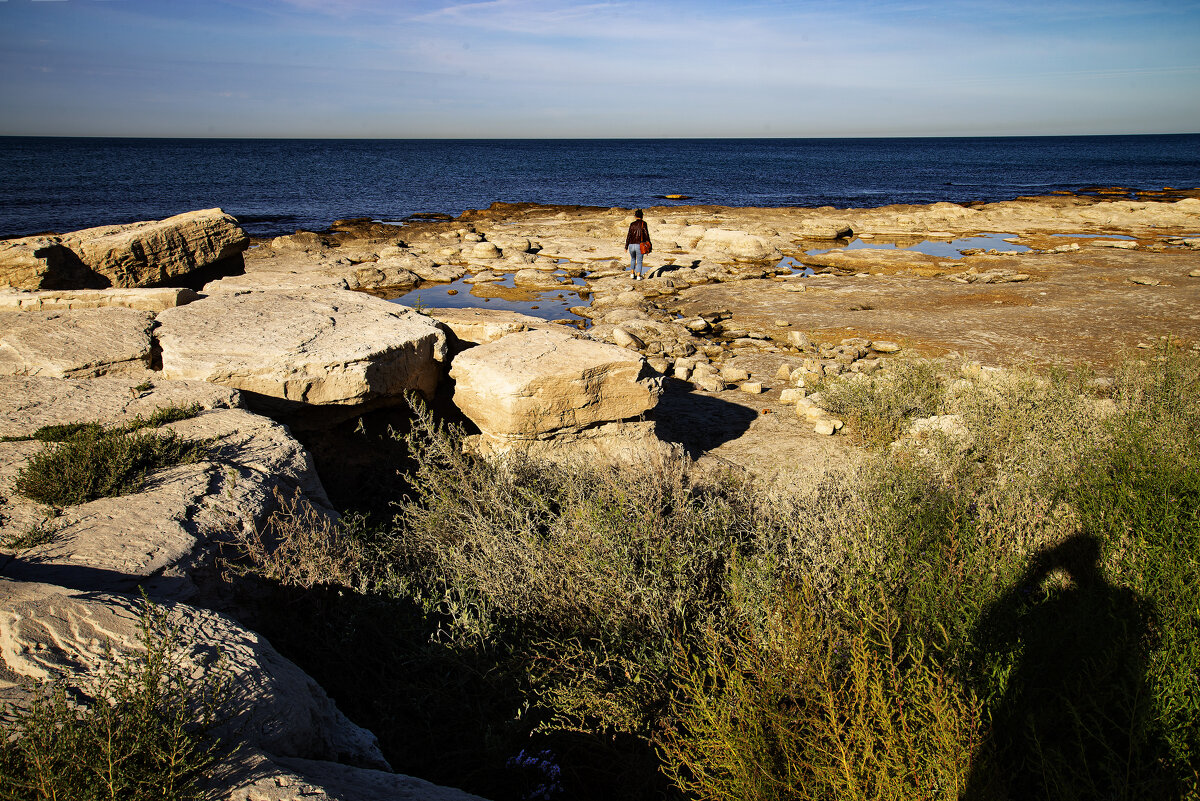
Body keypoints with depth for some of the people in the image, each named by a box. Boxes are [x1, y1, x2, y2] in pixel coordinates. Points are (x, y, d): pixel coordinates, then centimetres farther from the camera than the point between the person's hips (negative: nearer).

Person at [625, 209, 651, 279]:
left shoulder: (632, 224, 4)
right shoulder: (643, 223, -4)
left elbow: (629, 236, 4)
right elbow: (646, 234, -5)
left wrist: (626, 246, 9)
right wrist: (648, 244, 2)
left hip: (631, 245, 3)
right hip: (639, 245, -3)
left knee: (633, 259, 26)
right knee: (639, 261, 5)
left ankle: (632, 273, 21)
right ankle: (638, 275, -7)